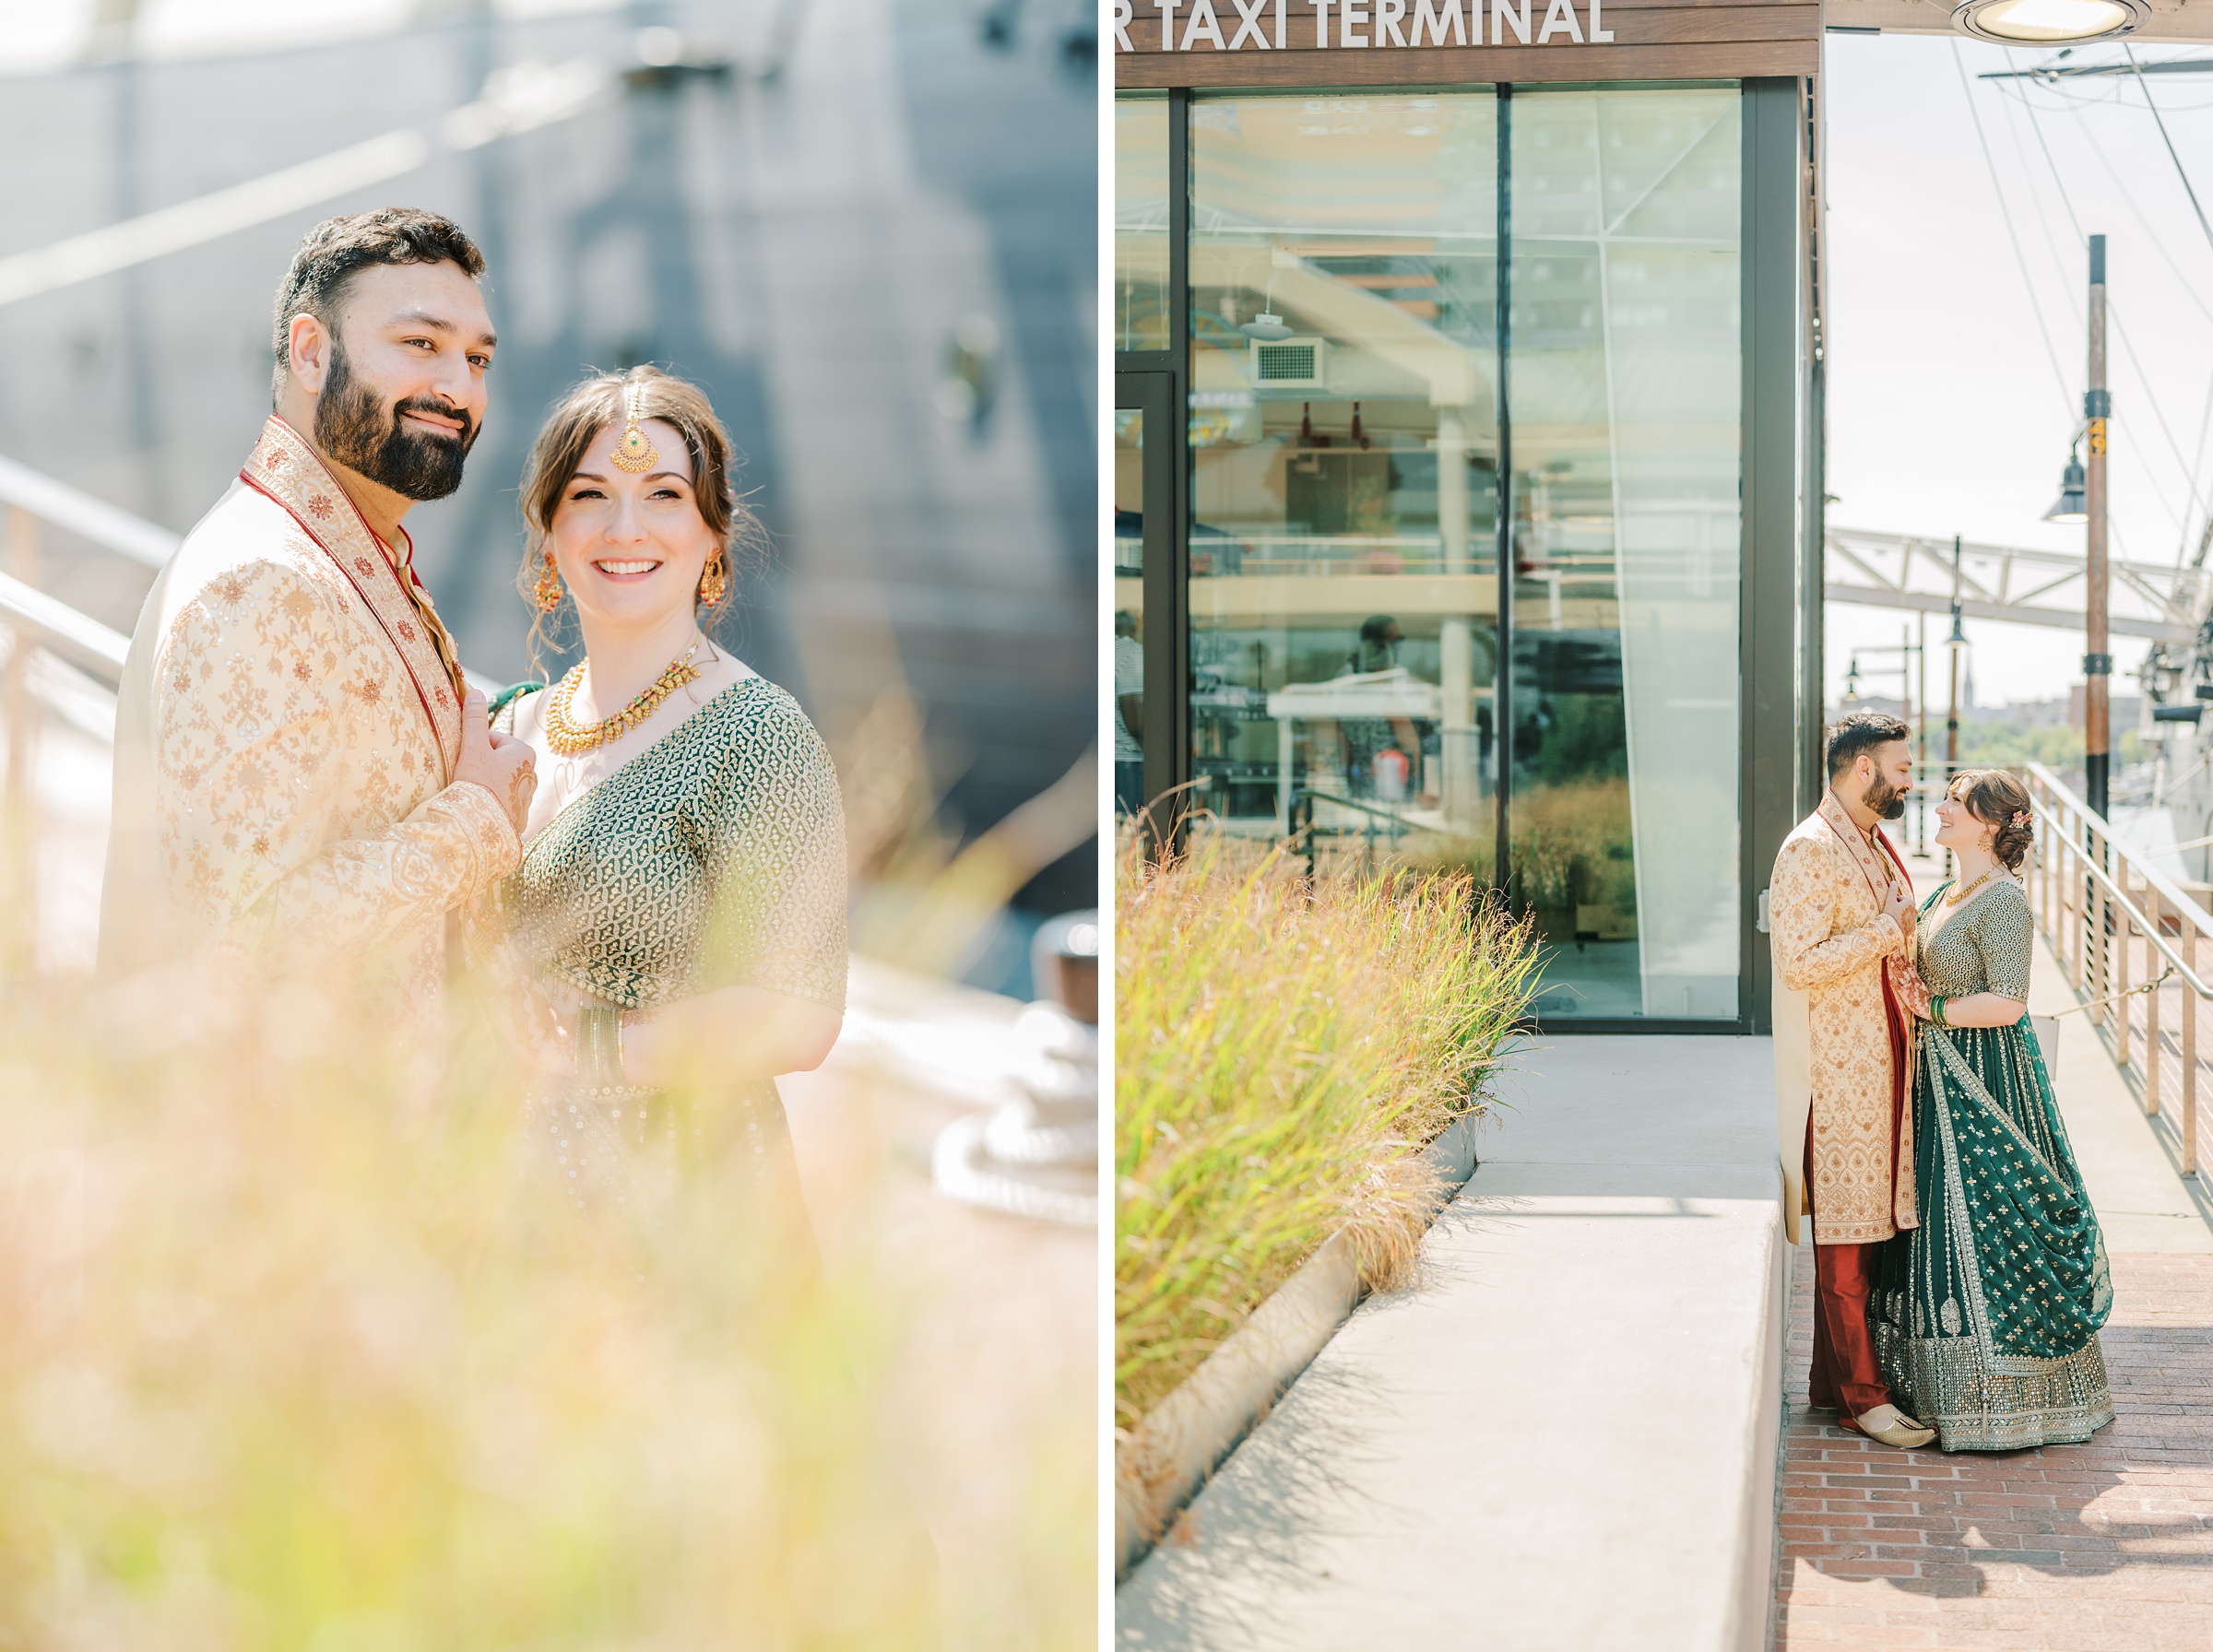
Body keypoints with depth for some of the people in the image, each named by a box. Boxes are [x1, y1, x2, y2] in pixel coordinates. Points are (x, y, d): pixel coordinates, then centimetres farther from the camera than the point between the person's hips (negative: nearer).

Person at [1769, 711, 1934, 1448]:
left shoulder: (1876, 847, 17)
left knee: (1869, 1225, 11)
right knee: (1844, 1236, -3)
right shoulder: (1811, 850, -14)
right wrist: (1888, 930, -16)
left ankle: (1833, 1378, 18)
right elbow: (1803, 960, -22)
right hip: (1839, 1072, -9)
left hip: (1883, 1067, 9)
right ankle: (1860, 1395, 1)